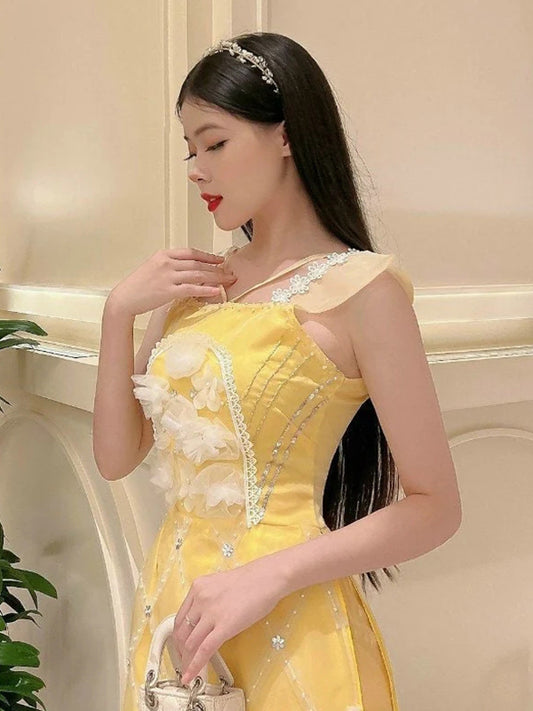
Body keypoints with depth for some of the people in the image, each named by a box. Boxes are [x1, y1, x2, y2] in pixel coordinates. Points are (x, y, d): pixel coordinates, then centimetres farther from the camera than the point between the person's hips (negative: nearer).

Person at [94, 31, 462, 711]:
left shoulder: (360, 285, -13)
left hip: (284, 627, -5)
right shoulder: (198, 281, 3)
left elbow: (434, 507, -13)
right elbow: (117, 457, 5)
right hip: (173, 601, 5)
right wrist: (118, 311, -6)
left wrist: (270, 574, -22)